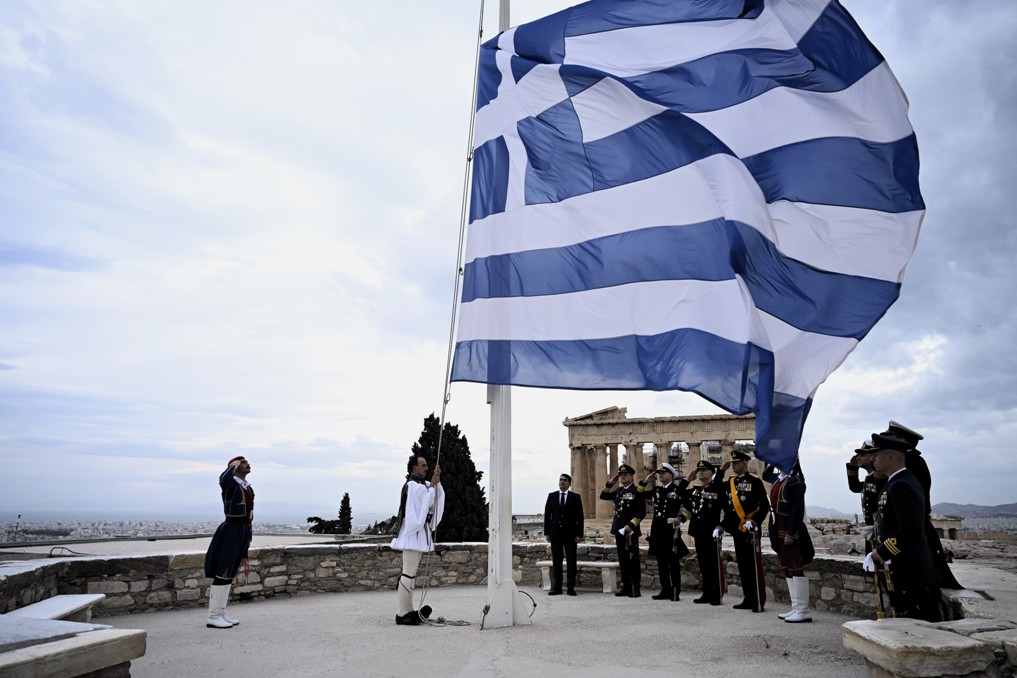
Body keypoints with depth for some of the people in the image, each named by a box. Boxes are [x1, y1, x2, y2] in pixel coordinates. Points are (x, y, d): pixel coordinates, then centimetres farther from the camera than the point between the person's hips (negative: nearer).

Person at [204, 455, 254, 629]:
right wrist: (234, 464, -14)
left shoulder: (249, 489, 17)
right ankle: (213, 617, 2)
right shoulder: (229, 483, -8)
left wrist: (245, 549, 20)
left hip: (242, 533, 9)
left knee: (229, 575, 12)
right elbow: (223, 478, -37)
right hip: (231, 532, -9)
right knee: (222, 575, -5)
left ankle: (220, 614, 18)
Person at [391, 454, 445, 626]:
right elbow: (428, 502, -16)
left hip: (418, 531, 11)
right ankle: (402, 614, -7)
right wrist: (432, 485, -11)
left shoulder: (422, 484, 17)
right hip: (413, 531, -11)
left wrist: (437, 482, -5)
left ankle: (408, 610, 17)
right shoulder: (413, 485, -13)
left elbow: (438, 497, 7)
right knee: (409, 573, -9)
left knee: (411, 573, 12)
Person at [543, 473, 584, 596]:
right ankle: (557, 587, 10)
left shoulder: (576, 497, 3)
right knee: (556, 562, 4)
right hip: (555, 534, 2)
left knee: (571, 562, 2)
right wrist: (546, 532, 1)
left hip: (570, 534, -2)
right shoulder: (552, 496, 8)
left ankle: (571, 588, 8)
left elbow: (580, 517, 0)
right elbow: (547, 515, 8)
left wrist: (579, 534, -7)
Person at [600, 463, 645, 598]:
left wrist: (631, 525, -19)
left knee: (633, 559, -1)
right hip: (618, 530, 7)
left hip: (630, 531, -7)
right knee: (622, 559, 11)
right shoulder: (618, 491, 13)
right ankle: (626, 586, 19)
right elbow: (603, 496, 17)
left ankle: (635, 588, 6)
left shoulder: (636, 491, -8)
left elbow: (642, 512, -12)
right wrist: (610, 483, 5)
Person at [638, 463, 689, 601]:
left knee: (673, 561, 3)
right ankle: (665, 590, 18)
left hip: (671, 528, -5)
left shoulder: (678, 489, -4)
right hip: (657, 528, 5)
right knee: (661, 561, 10)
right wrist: (645, 481, 5)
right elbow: (640, 496, 10)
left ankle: (675, 591, 10)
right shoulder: (656, 490, 11)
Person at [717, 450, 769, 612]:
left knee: (755, 566, -2)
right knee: (742, 566, 11)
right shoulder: (729, 483, 12)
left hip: (750, 530, -6)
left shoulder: (755, 481, -6)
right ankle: (748, 599, 20)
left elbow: (764, 505, -9)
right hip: (736, 530, 7)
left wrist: (755, 521, -19)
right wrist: (723, 524, 10)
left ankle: (759, 601, 5)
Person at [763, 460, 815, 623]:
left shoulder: (795, 482, -15)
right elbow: (765, 475, 33)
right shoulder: (777, 478, 10)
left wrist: (790, 533, -21)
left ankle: (803, 611, 3)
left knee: (796, 569, -3)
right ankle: (796, 608, 20)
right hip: (779, 530, 9)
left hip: (791, 531, -9)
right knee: (787, 570, 12)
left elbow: (798, 510, -19)